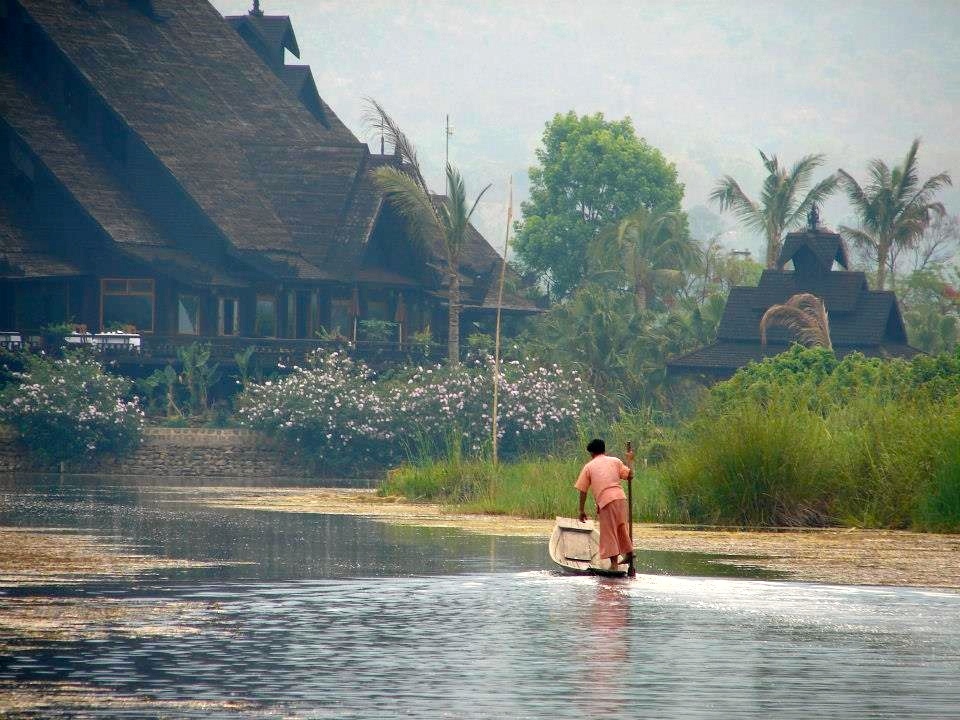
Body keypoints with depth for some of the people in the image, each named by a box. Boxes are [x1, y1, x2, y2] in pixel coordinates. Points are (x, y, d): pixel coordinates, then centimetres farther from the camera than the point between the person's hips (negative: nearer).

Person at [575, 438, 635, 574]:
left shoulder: (588, 467, 10)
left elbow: (583, 491, 9)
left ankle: (614, 563, -3)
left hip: (605, 501, -3)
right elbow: (629, 475, 8)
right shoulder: (615, 461, 15)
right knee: (622, 527, 23)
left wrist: (581, 511, 14)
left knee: (609, 532, 2)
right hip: (620, 497, 3)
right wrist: (630, 460, 19)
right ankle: (629, 553, 28)